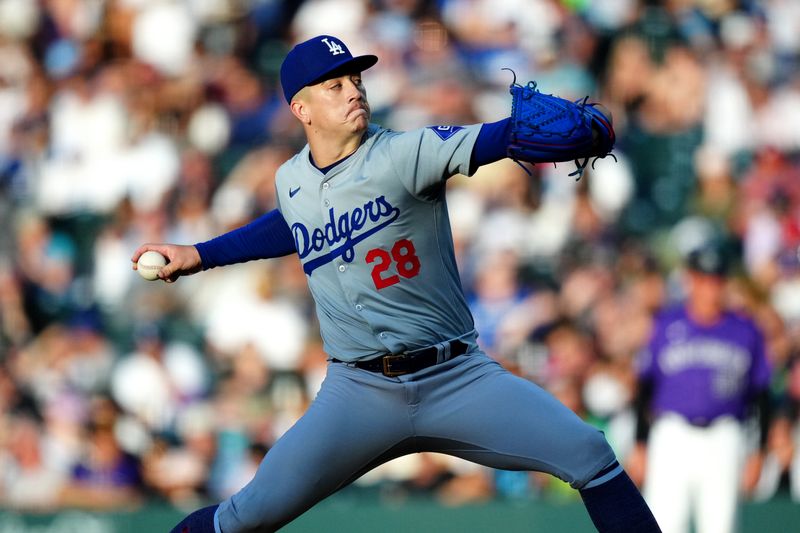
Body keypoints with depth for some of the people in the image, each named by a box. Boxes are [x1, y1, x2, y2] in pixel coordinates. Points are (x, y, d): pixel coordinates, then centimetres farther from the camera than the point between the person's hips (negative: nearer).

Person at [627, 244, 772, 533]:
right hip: (672, 435, 0)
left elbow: (761, 396, 10)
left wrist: (759, 452, 4)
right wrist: (640, 445, 4)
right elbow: (645, 388, 8)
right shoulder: (667, 325, 5)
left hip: (723, 443, 0)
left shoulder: (745, 331, 6)